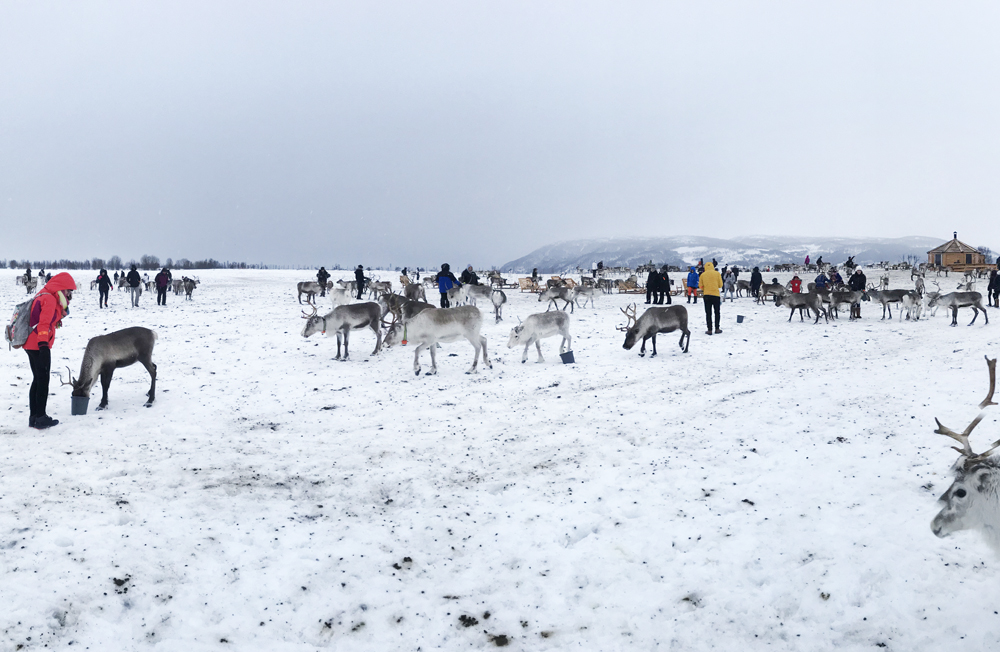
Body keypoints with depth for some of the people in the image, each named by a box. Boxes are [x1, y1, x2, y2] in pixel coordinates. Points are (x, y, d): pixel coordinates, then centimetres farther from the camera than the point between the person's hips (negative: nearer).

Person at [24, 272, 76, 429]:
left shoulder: (44, 296, 18)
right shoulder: (49, 299, -14)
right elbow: (44, 322, -25)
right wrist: (43, 344, -30)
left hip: (31, 345, 10)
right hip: (39, 345, -10)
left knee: (37, 380, 15)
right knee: (43, 380, -5)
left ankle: (34, 416, 19)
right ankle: (41, 418, -2)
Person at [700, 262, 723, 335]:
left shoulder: (703, 275, 2)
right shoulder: (717, 274, 0)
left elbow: (700, 286, 5)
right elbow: (720, 285, 1)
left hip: (706, 295, 0)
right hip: (716, 294, 0)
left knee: (708, 313, 4)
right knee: (717, 312, 12)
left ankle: (709, 330, 0)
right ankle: (717, 329, 11)